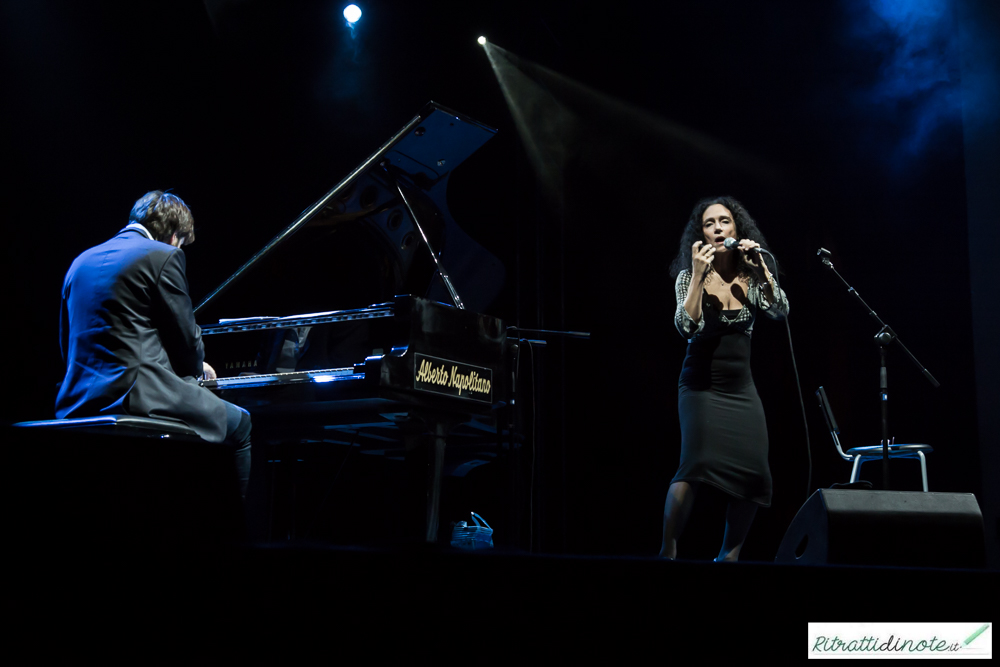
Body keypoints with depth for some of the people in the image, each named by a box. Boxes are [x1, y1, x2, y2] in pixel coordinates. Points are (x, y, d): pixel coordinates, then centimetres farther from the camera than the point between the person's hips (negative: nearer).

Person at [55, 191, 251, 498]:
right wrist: (196, 369, 20)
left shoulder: (82, 261, 19)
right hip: (136, 394, -8)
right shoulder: (162, 256, -4)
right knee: (239, 423, 9)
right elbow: (185, 337, -3)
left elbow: (68, 346, 21)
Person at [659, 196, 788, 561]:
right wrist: (698, 275, -22)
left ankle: (729, 555, 13)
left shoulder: (752, 276, 7)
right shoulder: (690, 276, -2)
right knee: (695, 466, -24)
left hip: (741, 387, 4)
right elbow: (686, 326, -17)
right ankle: (668, 550, -9)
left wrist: (760, 266, -15)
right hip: (701, 385, -4)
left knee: (753, 475, -6)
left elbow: (780, 310, -9)